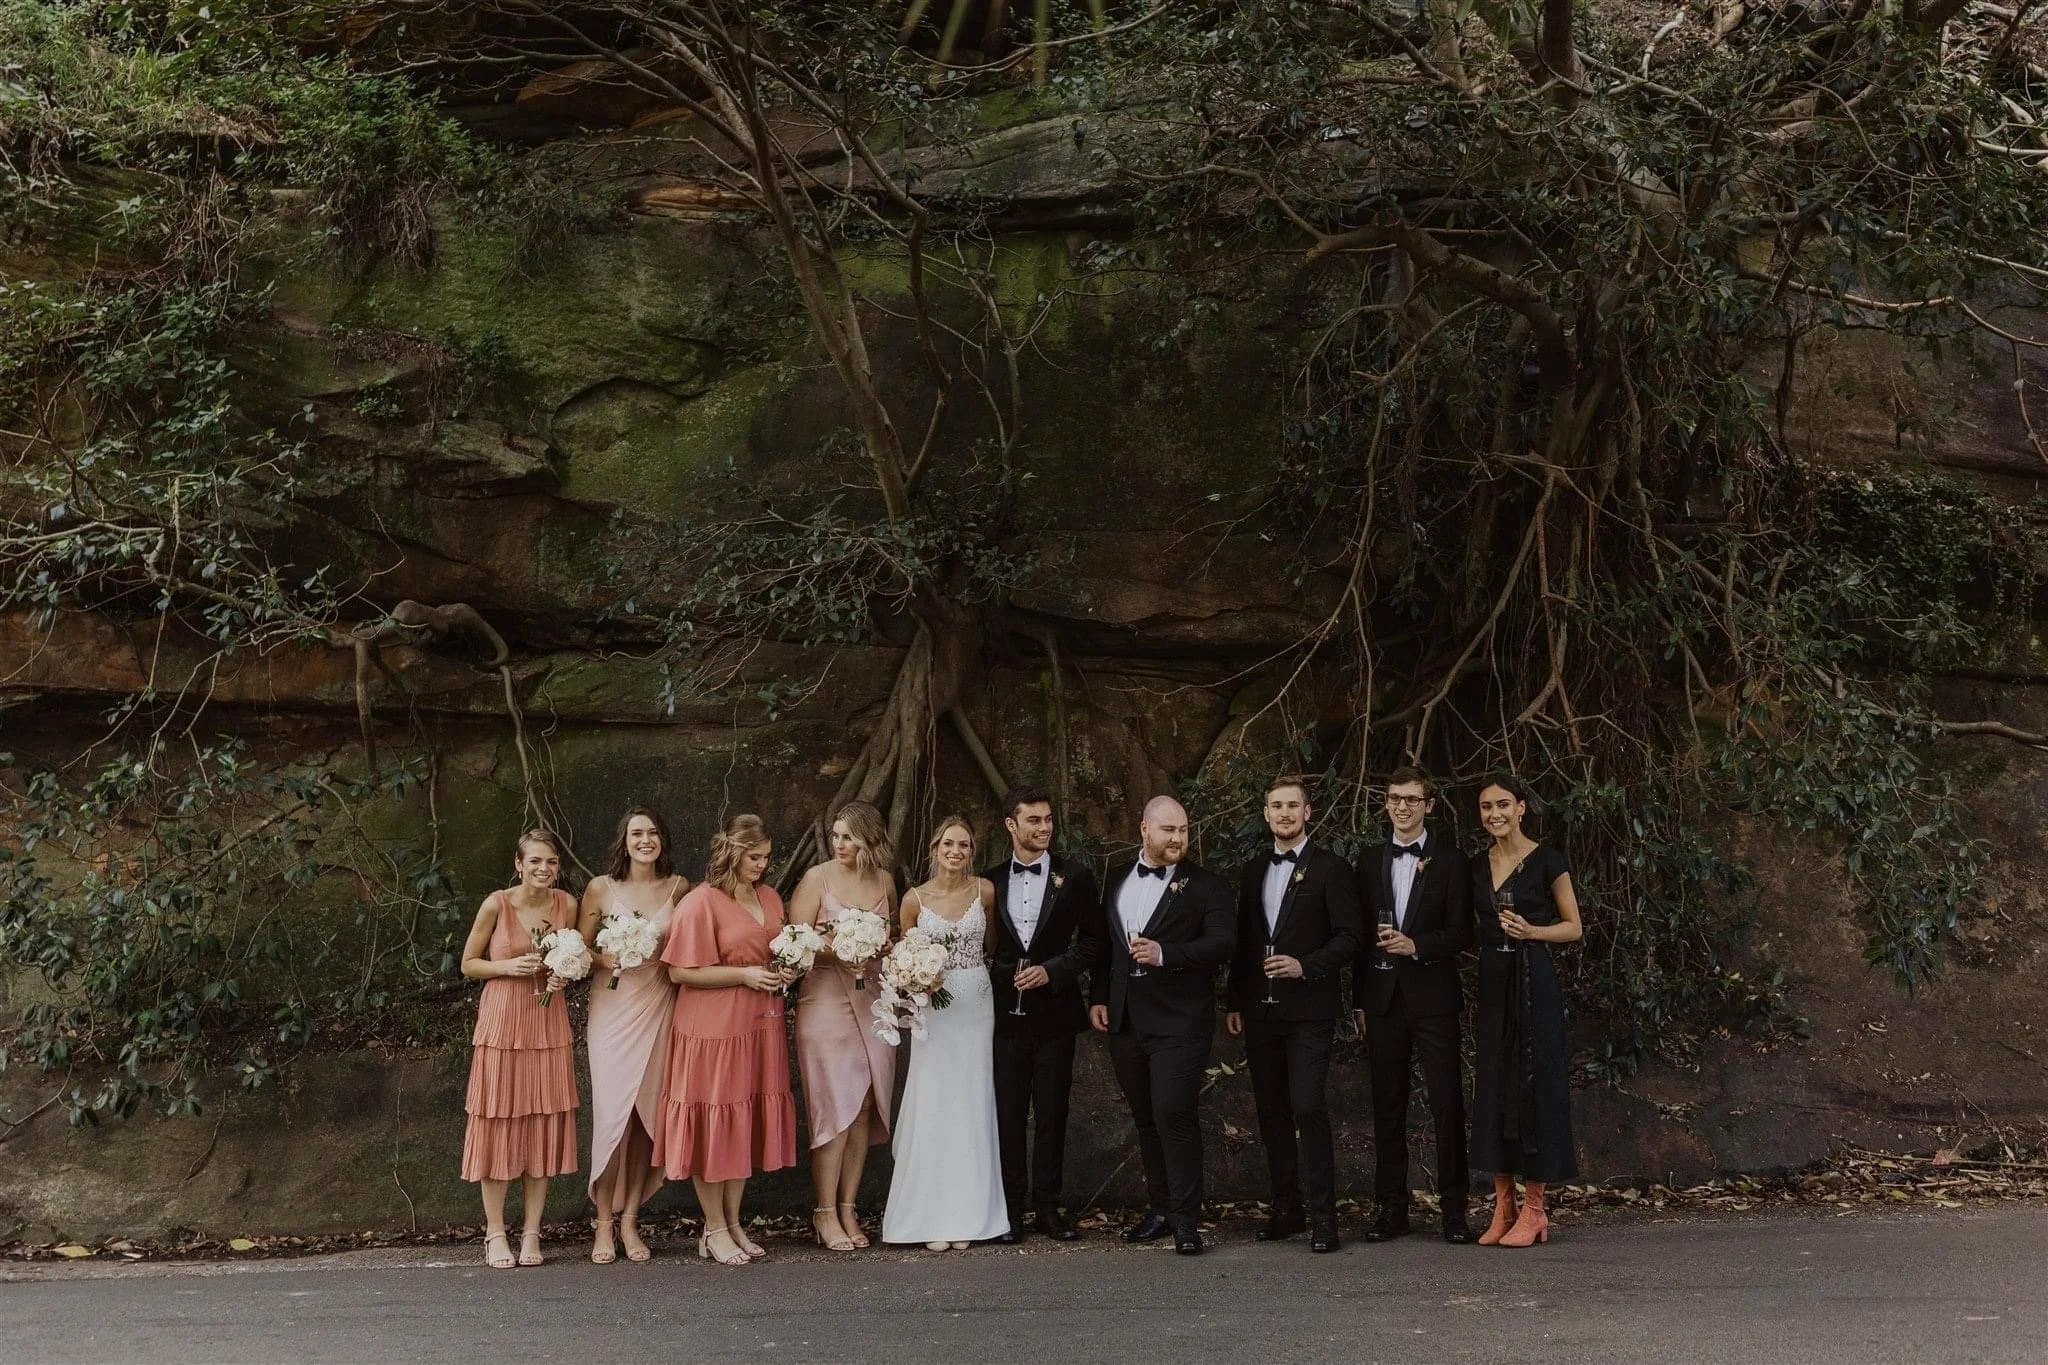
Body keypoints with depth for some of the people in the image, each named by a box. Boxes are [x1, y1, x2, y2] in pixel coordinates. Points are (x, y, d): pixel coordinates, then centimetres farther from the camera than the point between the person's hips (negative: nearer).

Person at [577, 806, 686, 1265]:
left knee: (647, 1115, 2)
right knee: (612, 1112, -6)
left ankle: (630, 1221, 13)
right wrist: (605, 959, -11)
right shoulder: (600, 888, 1)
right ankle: (603, 1224, 5)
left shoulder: (678, 887, 5)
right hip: (612, 1008, -1)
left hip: (659, 1008, 1)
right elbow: (582, 948, 6)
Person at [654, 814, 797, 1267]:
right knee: (713, 1125, 1)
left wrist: (782, 973, 4)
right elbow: (681, 972, -13)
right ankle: (714, 1230, 11)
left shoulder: (770, 898, 12)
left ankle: (734, 1222, 20)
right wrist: (743, 975, -17)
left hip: (760, 1026, 6)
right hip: (713, 1027, -6)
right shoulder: (701, 901, -10)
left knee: (748, 1123, 9)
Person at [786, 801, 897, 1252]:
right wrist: (839, 953, -19)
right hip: (826, 999, -4)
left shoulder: (884, 881, 9)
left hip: (873, 1000, 4)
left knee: (864, 1109, 5)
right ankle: (825, 1213, 3)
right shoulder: (817, 878, -5)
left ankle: (849, 1209, 13)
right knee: (836, 1108, -5)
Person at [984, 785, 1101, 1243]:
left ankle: (1047, 1205, 15)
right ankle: (1011, 1207, 11)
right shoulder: (989, 881, 5)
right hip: (1005, 1013, 1)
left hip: (1055, 1013, -1)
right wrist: (994, 985, 0)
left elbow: (1090, 942, 1)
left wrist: (1052, 970, -11)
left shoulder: (1075, 878, 0)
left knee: (1052, 1115, 5)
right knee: (1007, 1115, 3)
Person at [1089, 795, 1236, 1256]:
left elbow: (1223, 942, -15)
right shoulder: (1117, 879, 12)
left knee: (1175, 1114, -11)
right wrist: (1097, 997, 10)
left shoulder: (1207, 885, -4)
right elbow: (1104, 942, 18)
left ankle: (1186, 1219, -3)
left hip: (1179, 1021, -5)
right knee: (1145, 1118, 12)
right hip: (1124, 1020, 5)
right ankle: (1160, 1208, 23)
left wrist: (1165, 953, -27)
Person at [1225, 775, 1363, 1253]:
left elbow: (1350, 936, -7)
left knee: (1308, 1107, -13)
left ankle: (1321, 1215, -6)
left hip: (1309, 1009, -6)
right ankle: (1286, 1209, 18)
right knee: (1272, 1112, 9)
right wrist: (1235, 1003, 13)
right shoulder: (1253, 871, 15)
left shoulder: (1330, 868, -3)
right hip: (1261, 1011, 6)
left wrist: (1305, 966, -19)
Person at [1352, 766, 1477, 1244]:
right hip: (1383, 999, 4)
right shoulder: (1372, 864, 13)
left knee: (1447, 1105, -4)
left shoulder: (1451, 860, 1)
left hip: (1433, 997, -4)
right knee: (1387, 1109, 7)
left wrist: (1415, 945, -20)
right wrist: (1359, 999, 12)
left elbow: (1461, 934, -3)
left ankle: (1454, 1209, 4)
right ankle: (1390, 1208, 13)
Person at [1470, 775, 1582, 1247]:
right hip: (1491, 982, 6)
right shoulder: (1477, 868, 12)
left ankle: (1534, 1209, 4)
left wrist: (1531, 931, -18)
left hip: (1533, 981, -6)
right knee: (1493, 1088, 4)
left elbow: (1573, 927, -2)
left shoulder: (1547, 860, -4)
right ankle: (1503, 1207, 11)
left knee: (1533, 1086, -4)